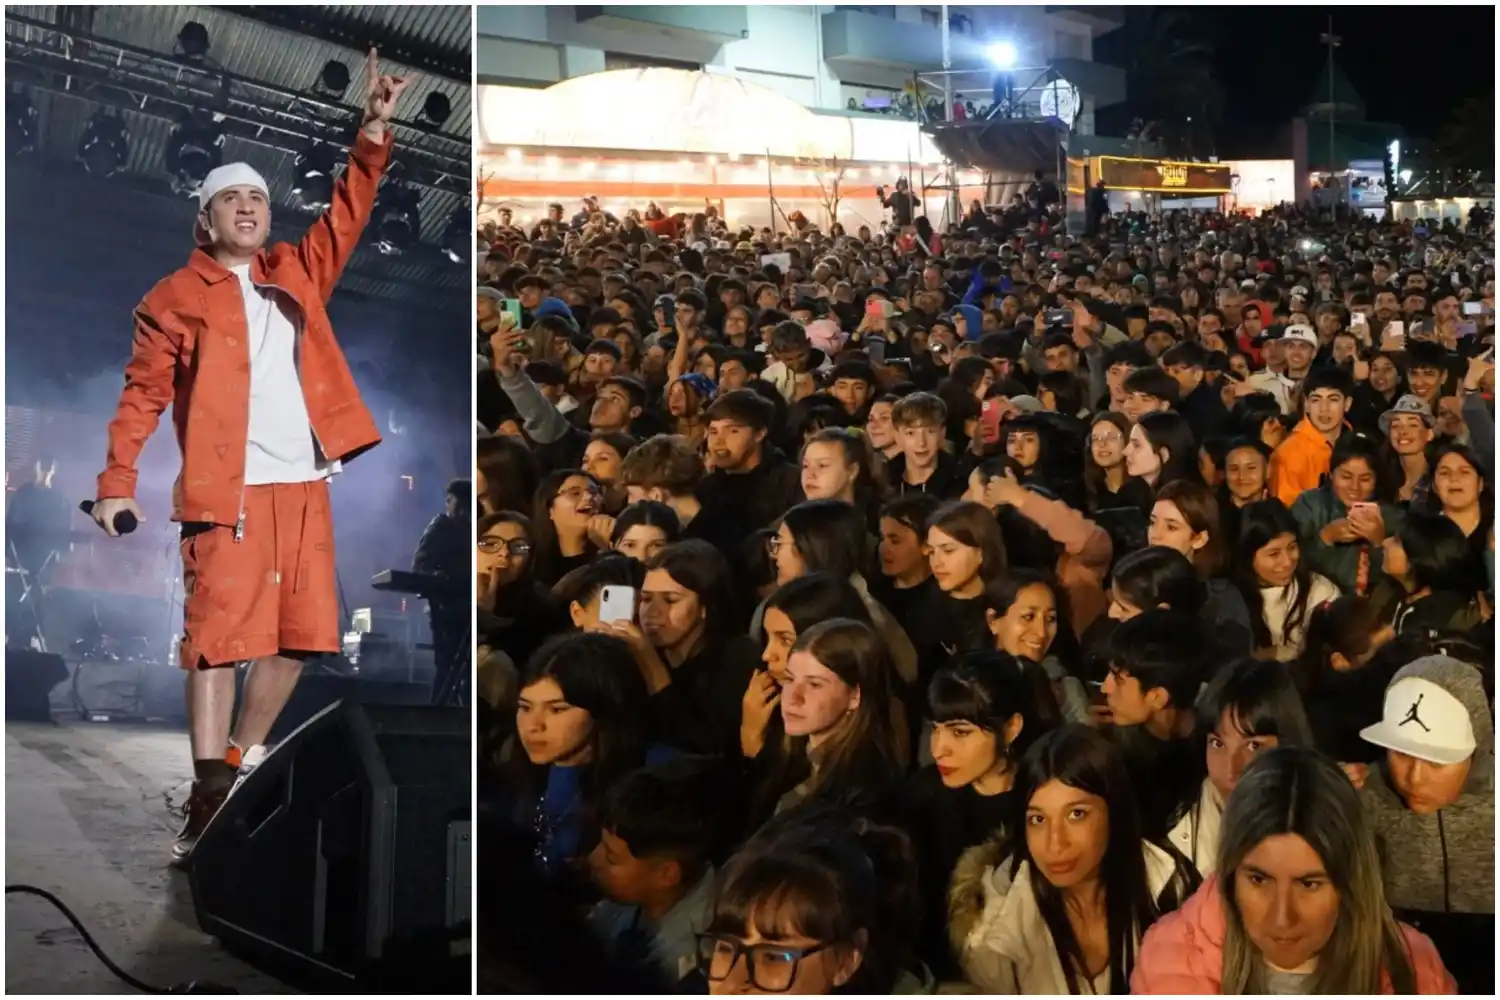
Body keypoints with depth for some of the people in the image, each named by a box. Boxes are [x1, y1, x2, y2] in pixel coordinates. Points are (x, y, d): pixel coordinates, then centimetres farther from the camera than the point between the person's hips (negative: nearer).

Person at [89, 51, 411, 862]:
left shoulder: (296, 274, 18)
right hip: (230, 490, -5)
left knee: (300, 635, 8)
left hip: (305, 486, 6)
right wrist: (118, 479, -10)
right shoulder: (176, 296, 4)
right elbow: (144, 393, -1)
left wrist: (374, 131, 8)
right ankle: (208, 796, -6)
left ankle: (243, 763, 24)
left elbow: (346, 216, 18)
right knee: (220, 636, -9)